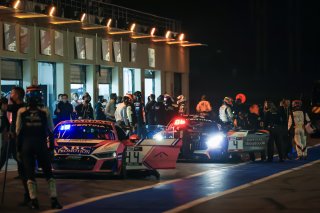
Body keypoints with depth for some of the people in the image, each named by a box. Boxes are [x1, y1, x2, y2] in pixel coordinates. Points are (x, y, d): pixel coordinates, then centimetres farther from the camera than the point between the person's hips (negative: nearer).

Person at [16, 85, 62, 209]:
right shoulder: (45, 111, -5)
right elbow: (50, 131, -2)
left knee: (30, 175, 7)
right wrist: (51, 147, 8)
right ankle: (54, 200, 1)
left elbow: (18, 132, -2)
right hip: (41, 145, 0)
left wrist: (18, 149, 5)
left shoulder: (21, 112, -4)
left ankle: (34, 201, 3)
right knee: (48, 173, 9)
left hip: (26, 145, 0)